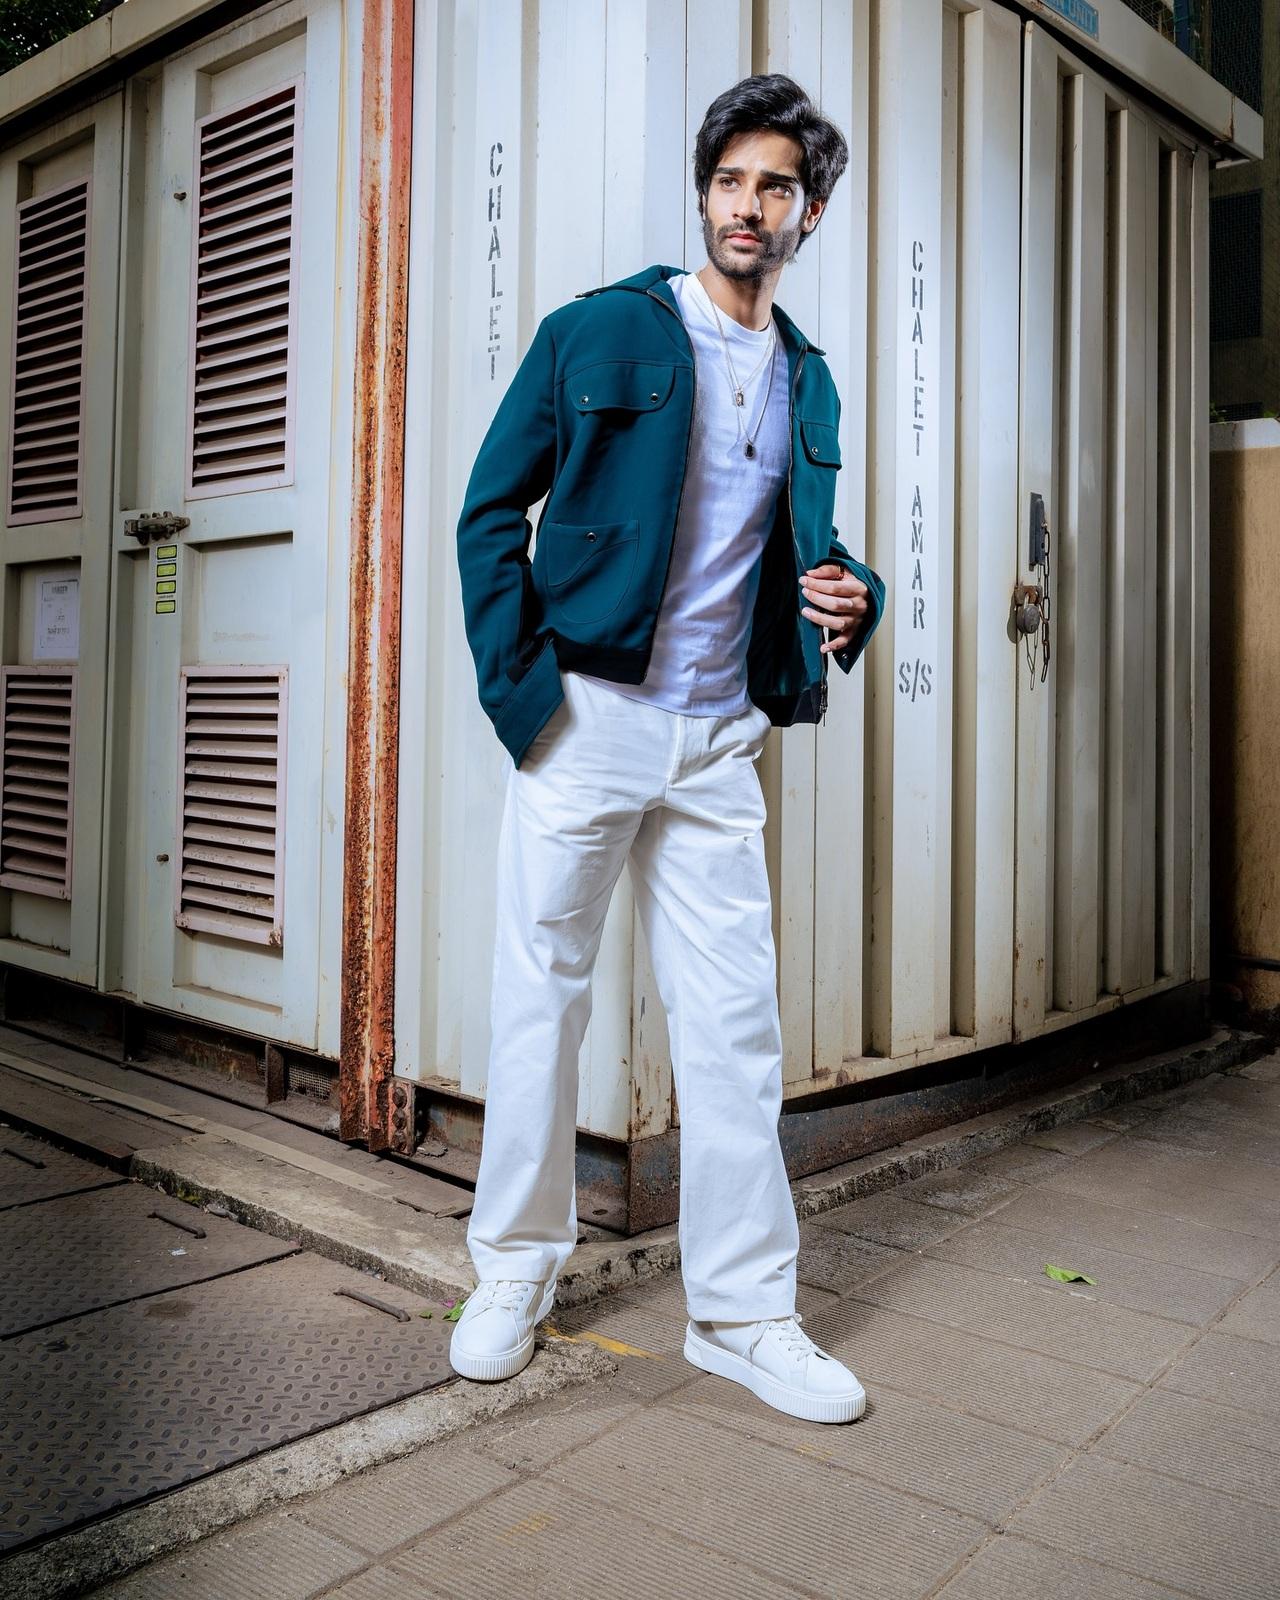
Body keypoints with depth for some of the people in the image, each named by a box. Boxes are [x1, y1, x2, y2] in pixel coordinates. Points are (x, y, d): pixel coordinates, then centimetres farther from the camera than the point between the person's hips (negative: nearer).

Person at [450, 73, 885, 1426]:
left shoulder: (806, 378, 16)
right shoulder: (598, 332, 2)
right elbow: (492, 507, 0)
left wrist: (847, 599, 0)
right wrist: (516, 678, -11)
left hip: (718, 741, 4)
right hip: (586, 717, -3)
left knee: (735, 1020, 4)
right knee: (541, 997, 4)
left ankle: (744, 1312, 16)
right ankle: (514, 1270, 23)